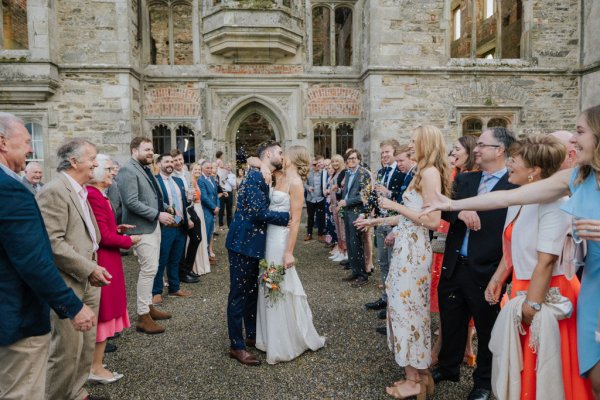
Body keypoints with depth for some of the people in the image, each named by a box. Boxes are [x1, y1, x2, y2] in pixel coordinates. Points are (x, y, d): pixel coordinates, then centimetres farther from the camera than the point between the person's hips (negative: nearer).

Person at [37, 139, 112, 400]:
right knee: (68, 349, 1)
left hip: (88, 282, 9)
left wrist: (92, 269, 15)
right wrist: (89, 269, -18)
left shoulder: (80, 191, 15)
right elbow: (52, 243, -21)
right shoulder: (54, 191, -14)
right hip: (68, 286, -9)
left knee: (86, 345, 17)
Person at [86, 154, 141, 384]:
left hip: (105, 261, 10)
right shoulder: (94, 196, -21)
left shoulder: (97, 194, 11)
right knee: (103, 313, 2)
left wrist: (117, 229, 5)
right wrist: (129, 240, -10)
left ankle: (94, 362, 33)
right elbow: (104, 236, -23)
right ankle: (96, 368, 17)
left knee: (103, 313, 19)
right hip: (103, 263, -10)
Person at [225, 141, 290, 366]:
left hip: (254, 244, 10)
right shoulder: (255, 176, -17)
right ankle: (236, 346, 12)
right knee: (239, 295, 1)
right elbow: (259, 212, -23)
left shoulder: (266, 179, 13)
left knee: (252, 292, 19)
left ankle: (252, 335, 34)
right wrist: (288, 217, -13)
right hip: (243, 243, -10)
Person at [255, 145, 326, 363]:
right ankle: (274, 338, 33)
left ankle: (285, 345, 20)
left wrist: (289, 252, -19)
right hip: (270, 236, 8)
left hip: (281, 238, -8)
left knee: (281, 288, 3)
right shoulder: (280, 177, 7)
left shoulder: (295, 183, -15)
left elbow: (295, 221, -18)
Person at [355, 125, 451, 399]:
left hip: (413, 249, -10)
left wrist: (395, 206, -14)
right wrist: (376, 221, 19)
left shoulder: (430, 173, -15)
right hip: (408, 246, 10)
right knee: (408, 307, 16)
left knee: (406, 307, 1)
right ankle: (419, 374, 30)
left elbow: (433, 221, -21)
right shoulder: (423, 173, 14)